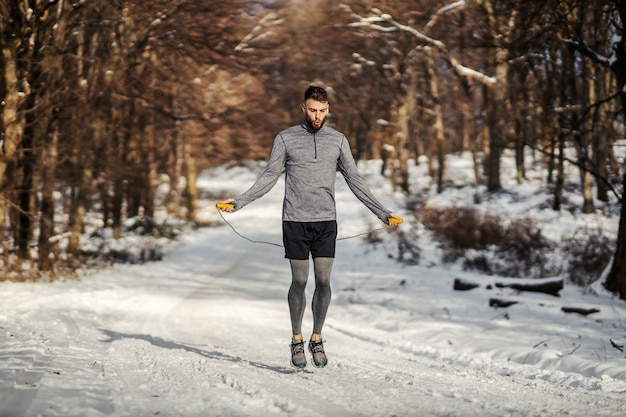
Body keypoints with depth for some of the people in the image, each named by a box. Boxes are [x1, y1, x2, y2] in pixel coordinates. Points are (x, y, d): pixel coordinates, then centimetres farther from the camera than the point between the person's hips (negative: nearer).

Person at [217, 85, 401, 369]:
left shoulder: (338, 140, 8)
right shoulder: (286, 139, 3)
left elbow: (354, 180, 10)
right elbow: (269, 177, 4)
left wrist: (382, 213, 7)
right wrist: (238, 202, -6)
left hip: (326, 222, 2)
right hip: (295, 221, -1)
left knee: (323, 280, -1)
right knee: (300, 281, 0)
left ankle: (317, 338, 14)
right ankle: (297, 339, 15)